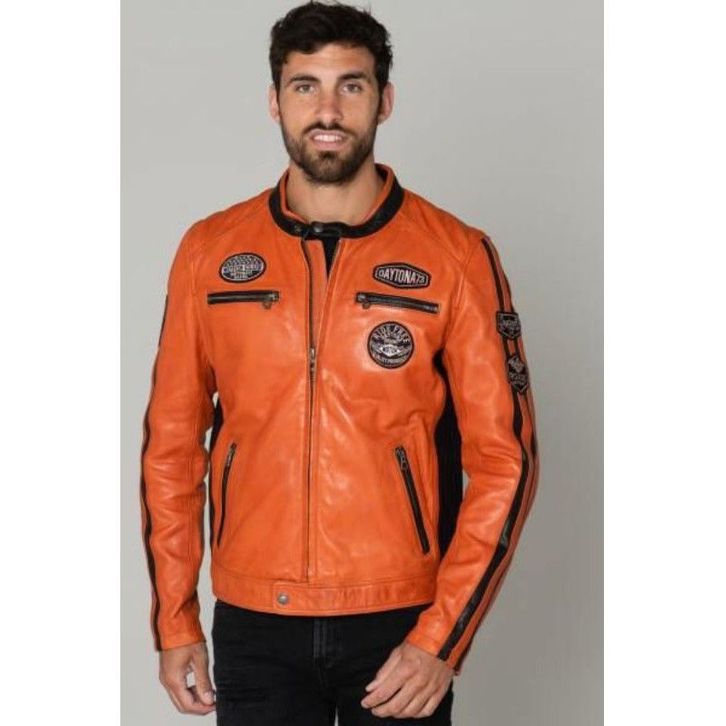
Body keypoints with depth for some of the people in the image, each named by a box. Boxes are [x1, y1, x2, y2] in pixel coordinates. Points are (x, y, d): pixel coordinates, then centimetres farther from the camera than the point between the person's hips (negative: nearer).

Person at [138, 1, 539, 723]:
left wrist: (442, 640, -11)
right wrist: (174, 621, 5)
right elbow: (171, 444, 7)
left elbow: (504, 457, -5)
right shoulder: (209, 250, 2)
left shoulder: (457, 255, -5)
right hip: (253, 627, 2)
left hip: (401, 626, -1)